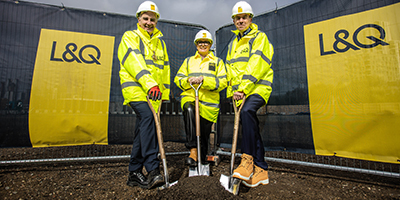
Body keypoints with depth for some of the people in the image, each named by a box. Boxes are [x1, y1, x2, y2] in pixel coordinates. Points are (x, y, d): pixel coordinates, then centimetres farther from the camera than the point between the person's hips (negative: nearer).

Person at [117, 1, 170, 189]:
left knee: (143, 130, 5)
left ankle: (134, 173, 15)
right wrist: (149, 84, -29)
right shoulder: (130, 37, 6)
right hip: (136, 88, -5)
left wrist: (164, 91, 16)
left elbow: (165, 68, 22)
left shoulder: (159, 41, 22)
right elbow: (135, 63, -14)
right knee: (148, 118, -29)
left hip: (153, 92, 5)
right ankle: (152, 169, -25)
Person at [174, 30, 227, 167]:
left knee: (204, 134, 3)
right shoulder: (188, 61, 21)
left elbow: (222, 82, 1)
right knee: (189, 110, -36)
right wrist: (188, 80, -9)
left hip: (209, 101, 0)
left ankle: (201, 159, 27)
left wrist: (204, 80, -14)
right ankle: (193, 151, -33)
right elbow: (178, 78, 14)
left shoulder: (218, 62, 14)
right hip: (189, 96, 1)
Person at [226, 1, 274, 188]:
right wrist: (232, 91, 9)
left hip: (258, 87, -6)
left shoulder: (259, 37, 3)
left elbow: (256, 64, -13)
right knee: (251, 128, 5)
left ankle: (248, 159, -24)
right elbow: (230, 70, 21)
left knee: (247, 111, -35)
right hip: (240, 93, 6)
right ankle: (260, 170, 14)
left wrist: (244, 87, -22)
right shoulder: (233, 43, 23)